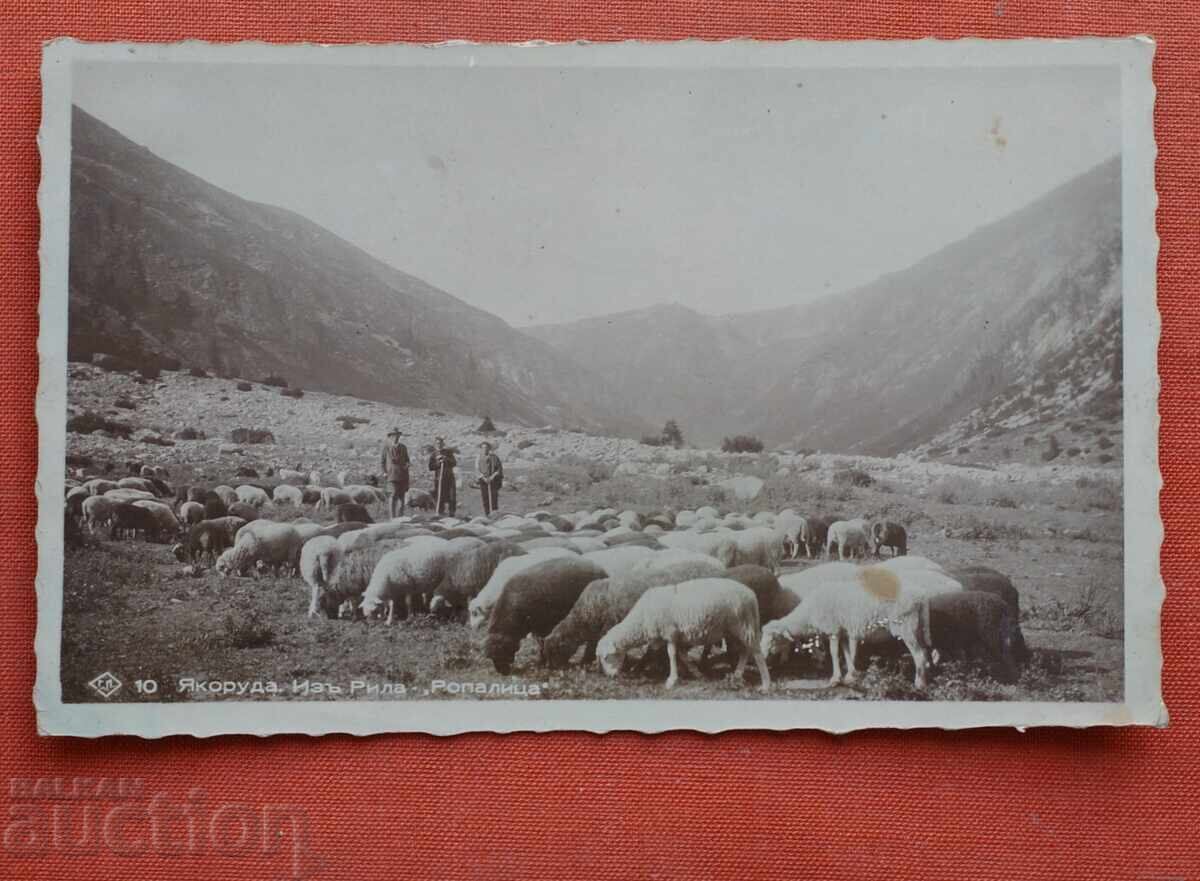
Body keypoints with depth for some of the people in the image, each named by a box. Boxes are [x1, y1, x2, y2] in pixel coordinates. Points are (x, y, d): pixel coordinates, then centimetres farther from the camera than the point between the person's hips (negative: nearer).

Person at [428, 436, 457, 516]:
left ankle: (451, 512, 3)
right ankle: (440, 513, 6)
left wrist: (447, 460, -11)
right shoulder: (433, 455, 5)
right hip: (439, 478, -1)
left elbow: (454, 463, 5)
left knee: (452, 496, -4)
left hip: (449, 477, 2)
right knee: (440, 497, -3)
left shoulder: (448, 452, 10)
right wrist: (438, 463, -15)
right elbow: (431, 467, -2)